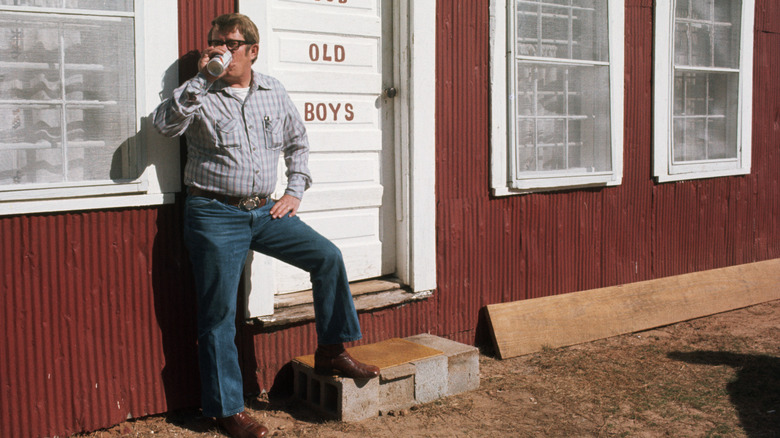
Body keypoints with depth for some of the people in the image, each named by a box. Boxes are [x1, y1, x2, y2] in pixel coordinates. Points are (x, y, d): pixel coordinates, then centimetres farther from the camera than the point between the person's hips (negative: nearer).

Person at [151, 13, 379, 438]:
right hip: (215, 215, -4)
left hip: (265, 211, 4)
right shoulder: (200, 95, -2)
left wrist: (295, 192, 11)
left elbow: (298, 142, 21)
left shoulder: (273, 92, 10)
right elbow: (165, 123, -20)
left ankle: (331, 351, 12)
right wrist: (203, 78, -22)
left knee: (328, 257, -4)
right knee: (219, 315, -1)